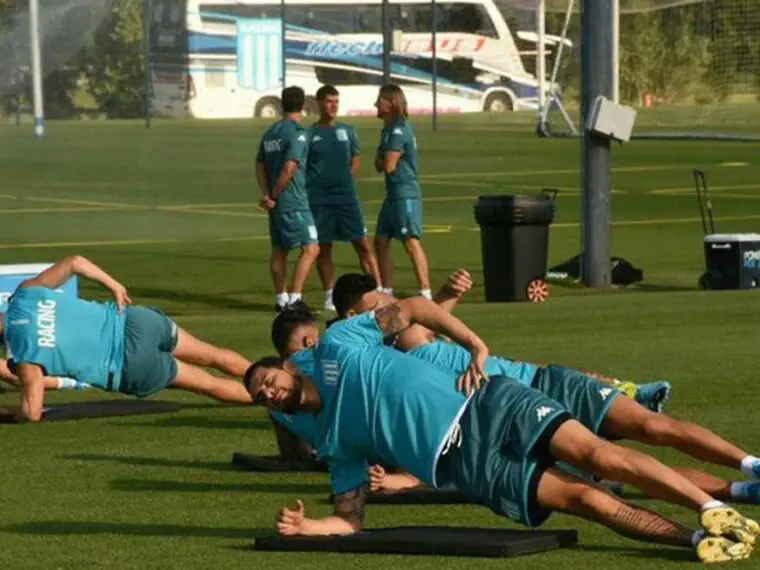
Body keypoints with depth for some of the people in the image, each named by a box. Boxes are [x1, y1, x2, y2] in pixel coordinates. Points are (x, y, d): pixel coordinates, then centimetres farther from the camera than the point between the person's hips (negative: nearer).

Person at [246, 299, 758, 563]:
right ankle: (699, 539, -18)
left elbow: (411, 308, 7)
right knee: (586, 498, -14)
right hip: (468, 466, 2)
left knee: (599, 456, -18)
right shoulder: (334, 444, 18)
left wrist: (477, 347, -5)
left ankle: (714, 509, -16)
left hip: (483, 405, -2)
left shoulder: (336, 344, 11)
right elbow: (350, 521, 15)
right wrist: (306, 526, -6)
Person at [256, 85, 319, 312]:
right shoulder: (297, 133, -12)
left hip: (277, 202, 9)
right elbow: (289, 168, -19)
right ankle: (295, 298, -17)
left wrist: (266, 194, 4)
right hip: (293, 202, -9)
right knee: (310, 248, -9)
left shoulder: (270, 132, 13)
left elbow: (260, 166, 14)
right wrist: (274, 196, -10)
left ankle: (280, 299, 21)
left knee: (279, 250, 15)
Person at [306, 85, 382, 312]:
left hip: (346, 197, 2)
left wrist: (343, 181, 6)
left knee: (363, 244, -3)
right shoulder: (311, 134, 0)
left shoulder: (347, 131, 9)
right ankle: (329, 296, 14)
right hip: (319, 198, -2)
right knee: (323, 248, 5)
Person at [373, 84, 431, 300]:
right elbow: (381, 163, 19)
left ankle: (425, 292, -15)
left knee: (411, 243, -13)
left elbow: (388, 166, -19)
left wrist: (379, 160, 2)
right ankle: (387, 292, 19)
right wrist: (381, 161, -3)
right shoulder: (389, 129, 18)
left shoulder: (399, 130, -14)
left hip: (405, 195, -11)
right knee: (381, 242, 13)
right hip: (393, 195, 11)